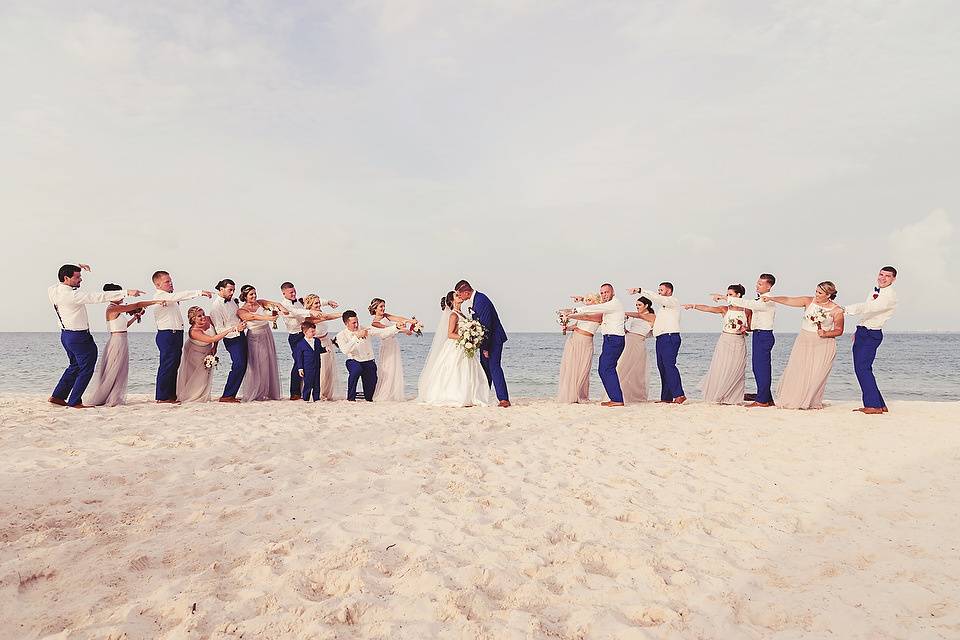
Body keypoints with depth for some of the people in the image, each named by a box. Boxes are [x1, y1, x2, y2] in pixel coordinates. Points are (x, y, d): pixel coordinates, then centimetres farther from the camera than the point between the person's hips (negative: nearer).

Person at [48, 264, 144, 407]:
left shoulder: (52, 290, 0)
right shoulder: (72, 295, -25)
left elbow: (61, 279, 23)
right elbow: (98, 297, -29)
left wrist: (77, 267, 15)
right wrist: (126, 292, -31)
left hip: (66, 334, 9)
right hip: (79, 337, -9)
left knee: (75, 366, 24)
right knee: (86, 369, 4)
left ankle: (57, 396, 27)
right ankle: (74, 402, 9)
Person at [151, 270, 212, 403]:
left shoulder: (169, 298, 20)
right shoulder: (159, 296, -11)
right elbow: (179, 296, -23)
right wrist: (200, 292, -28)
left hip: (176, 335, 10)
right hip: (167, 335, -10)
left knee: (174, 366, 12)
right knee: (167, 366, -7)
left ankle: (171, 395, 19)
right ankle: (162, 397, -1)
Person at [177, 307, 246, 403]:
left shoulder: (208, 319, -22)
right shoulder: (194, 331, -38)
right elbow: (212, 339, -49)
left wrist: (214, 347, -13)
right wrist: (231, 329, -56)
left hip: (207, 352, 5)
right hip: (194, 354, -5)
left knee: (205, 375, 10)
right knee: (195, 376, 5)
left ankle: (202, 397, 23)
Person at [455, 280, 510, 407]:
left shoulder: (481, 300, -23)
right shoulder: (472, 301, 8)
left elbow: (485, 325, -24)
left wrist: (485, 347, -20)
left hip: (493, 338, -10)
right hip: (485, 339, 10)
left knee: (494, 367, -13)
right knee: (484, 368, 12)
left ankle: (504, 399, -14)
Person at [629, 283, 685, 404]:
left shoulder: (673, 301, -1)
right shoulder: (664, 305, 28)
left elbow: (657, 298, -17)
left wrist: (640, 290, -18)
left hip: (670, 338, -10)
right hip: (661, 338, 10)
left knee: (669, 365, -18)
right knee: (662, 367, 5)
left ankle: (679, 395, -22)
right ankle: (666, 397, 5)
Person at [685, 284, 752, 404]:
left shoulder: (747, 310, 2)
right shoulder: (725, 309, 1)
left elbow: (751, 327, 10)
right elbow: (707, 308, -13)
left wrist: (746, 328, -12)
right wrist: (693, 306, -26)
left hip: (739, 343, 0)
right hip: (725, 342, 0)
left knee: (735, 371, 1)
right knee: (721, 369, -2)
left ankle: (732, 398, 10)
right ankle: (718, 396, 10)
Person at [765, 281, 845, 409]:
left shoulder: (836, 310, -4)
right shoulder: (809, 301, 1)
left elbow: (839, 330, 2)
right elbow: (788, 300, -5)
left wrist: (826, 334, -16)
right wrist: (771, 298, -17)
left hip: (823, 345, -2)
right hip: (804, 341, 2)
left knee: (816, 374, -4)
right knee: (796, 371, -2)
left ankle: (812, 402, 12)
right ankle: (791, 400, 7)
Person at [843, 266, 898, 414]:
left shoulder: (890, 296, -12)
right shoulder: (875, 291, 17)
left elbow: (869, 308, -28)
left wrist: (846, 309, -35)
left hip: (872, 335, -9)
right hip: (862, 331, 9)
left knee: (862, 368, -15)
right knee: (860, 368, 9)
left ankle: (874, 405, -10)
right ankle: (880, 405, 17)